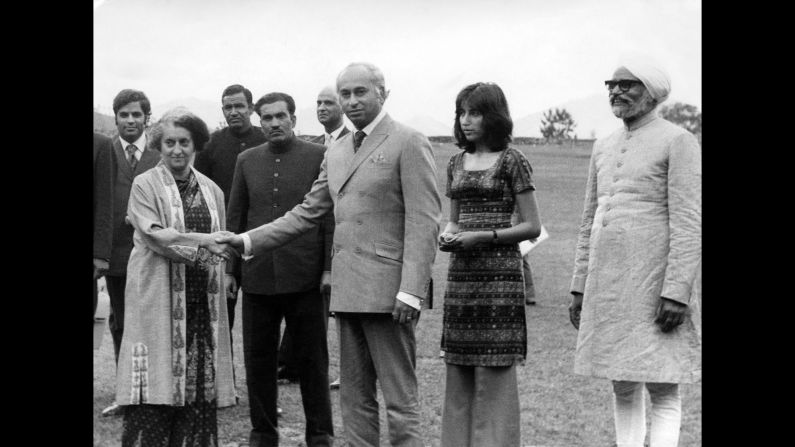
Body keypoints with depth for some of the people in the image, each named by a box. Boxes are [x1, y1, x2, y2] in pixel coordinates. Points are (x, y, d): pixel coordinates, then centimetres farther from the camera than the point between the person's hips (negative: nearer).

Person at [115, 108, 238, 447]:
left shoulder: (211, 190, 14)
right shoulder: (145, 185, 1)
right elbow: (153, 235, -11)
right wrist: (203, 241, -19)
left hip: (202, 300, 4)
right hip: (158, 298, -4)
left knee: (199, 381, 3)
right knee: (157, 385, -5)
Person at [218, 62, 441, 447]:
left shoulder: (409, 143, -5)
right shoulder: (336, 152, 17)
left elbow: (423, 223, -12)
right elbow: (307, 213, 20)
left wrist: (410, 290, -19)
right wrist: (249, 241, 10)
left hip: (387, 292, -7)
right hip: (347, 291, 7)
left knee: (400, 398, -4)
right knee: (354, 399, 11)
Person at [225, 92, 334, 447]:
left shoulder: (318, 157, -1)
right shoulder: (247, 160, 10)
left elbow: (331, 216, -2)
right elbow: (235, 218, 12)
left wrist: (330, 267, -7)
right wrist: (229, 268, 8)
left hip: (305, 276, -3)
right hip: (257, 277, 3)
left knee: (312, 360, 5)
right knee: (258, 360, 7)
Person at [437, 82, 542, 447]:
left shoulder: (512, 161, -4)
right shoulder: (457, 163, 13)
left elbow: (532, 226, -5)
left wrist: (483, 237, -14)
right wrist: (447, 234, -2)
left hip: (499, 271, -6)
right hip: (460, 273, 6)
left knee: (494, 372, -4)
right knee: (458, 372, 7)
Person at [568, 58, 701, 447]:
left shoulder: (678, 142, -6)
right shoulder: (604, 148, 15)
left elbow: (688, 223, -12)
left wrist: (676, 292, -20)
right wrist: (579, 288, 13)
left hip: (657, 282, -6)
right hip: (609, 283, 7)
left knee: (662, 387, -5)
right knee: (623, 387, 9)